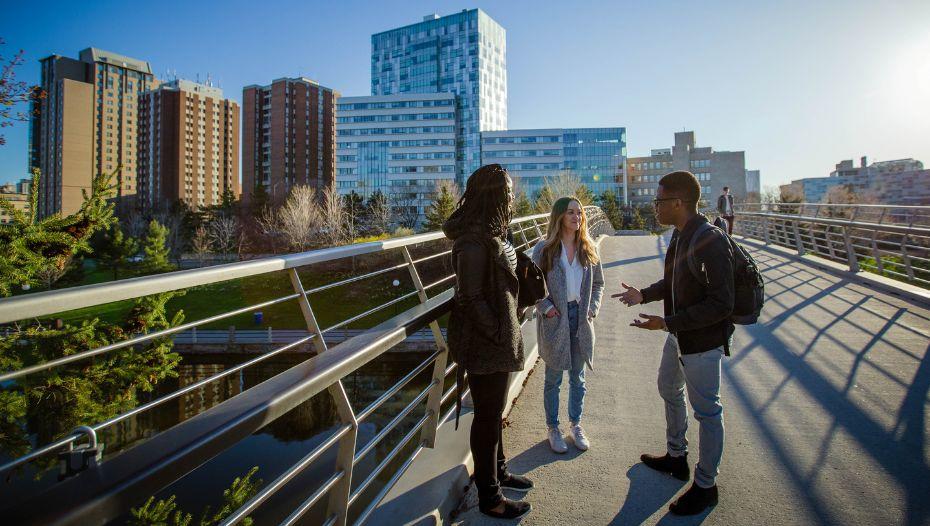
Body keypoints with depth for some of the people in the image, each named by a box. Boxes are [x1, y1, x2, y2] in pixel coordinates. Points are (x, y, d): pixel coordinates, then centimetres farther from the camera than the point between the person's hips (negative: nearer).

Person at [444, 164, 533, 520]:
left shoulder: (491, 234, 9)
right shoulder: (474, 240, -23)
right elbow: (470, 297, -23)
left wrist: (505, 331, 14)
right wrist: (499, 335, -18)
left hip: (498, 338, 10)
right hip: (485, 343, -10)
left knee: (494, 410, 23)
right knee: (488, 415, 5)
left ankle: (498, 472, 43)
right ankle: (489, 497, 23)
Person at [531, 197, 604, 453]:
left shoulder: (588, 249, 3)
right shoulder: (544, 250, -8)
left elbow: (598, 283, 12)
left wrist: (592, 308, 0)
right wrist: (546, 307, -14)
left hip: (581, 318, 3)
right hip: (555, 320, -3)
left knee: (578, 377, 15)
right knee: (554, 378, 10)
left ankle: (576, 424, 33)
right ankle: (553, 428, 26)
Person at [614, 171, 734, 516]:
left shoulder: (711, 242, -26)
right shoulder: (679, 235, 2)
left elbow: (721, 304, -28)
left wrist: (666, 322, -29)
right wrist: (643, 295, 1)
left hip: (702, 341, -10)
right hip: (678, 336, 10)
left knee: (707, 412, 7)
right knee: (669, 391, 26)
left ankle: (705, 486, 26)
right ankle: (676, 458, 48)